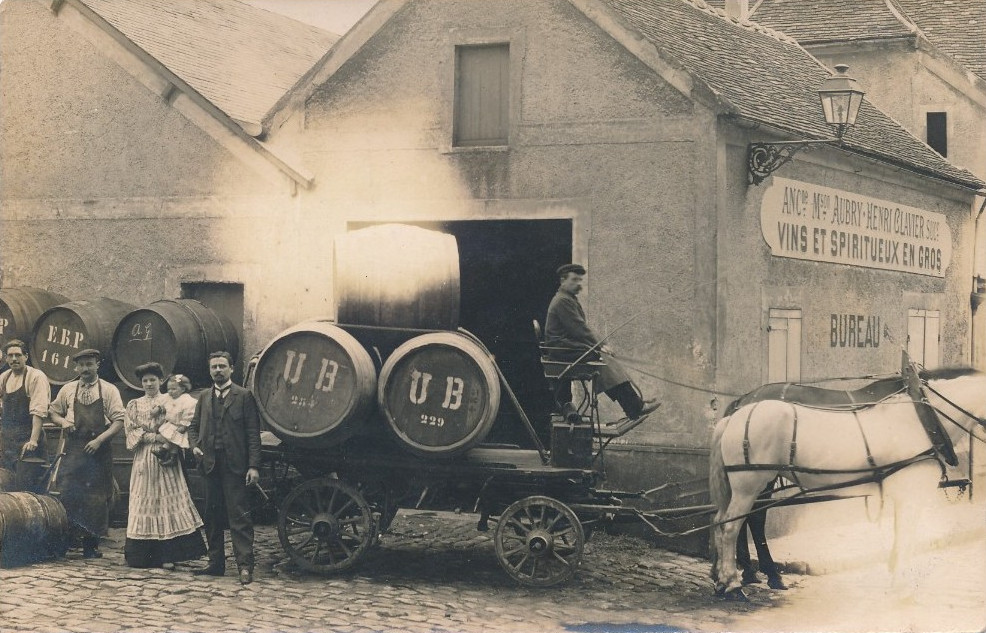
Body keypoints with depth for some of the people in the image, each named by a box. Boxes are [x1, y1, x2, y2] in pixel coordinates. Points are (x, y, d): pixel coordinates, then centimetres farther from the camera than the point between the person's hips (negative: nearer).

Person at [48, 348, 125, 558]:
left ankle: (91, 544, 10)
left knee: (96, 497, 2)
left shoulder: (109, 391, 1)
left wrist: (99, 440, -15)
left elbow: (119, 421, -4)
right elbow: (53, 411, 20)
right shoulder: (67, 390, 9)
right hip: (73, 450, 1)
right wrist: (62, 421, -3)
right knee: (67, 493, -9)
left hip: (99, 450, -1)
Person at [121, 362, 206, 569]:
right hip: (143, 458, 2)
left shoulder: (170, 402, 7)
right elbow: (130, 432, 3)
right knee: (143, 501, 0)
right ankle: (142, 556, 3)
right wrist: (155, 437, -11)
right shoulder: (134, 405, 13)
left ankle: (168, 555, -8)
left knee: (168, 500, -7)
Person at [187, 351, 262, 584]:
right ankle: (216, 563, 18)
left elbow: (253, 433, -4)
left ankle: (245, 565, -8)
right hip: (210, 464, 6)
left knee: (239, 516, -8)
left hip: (235, 465, -5)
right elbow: (193, 426, 21)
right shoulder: (204, 397, 15)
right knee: (212, 516, 10)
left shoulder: (244, 396, 0)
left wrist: (254, 466, -12)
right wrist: (194, 445, -1)